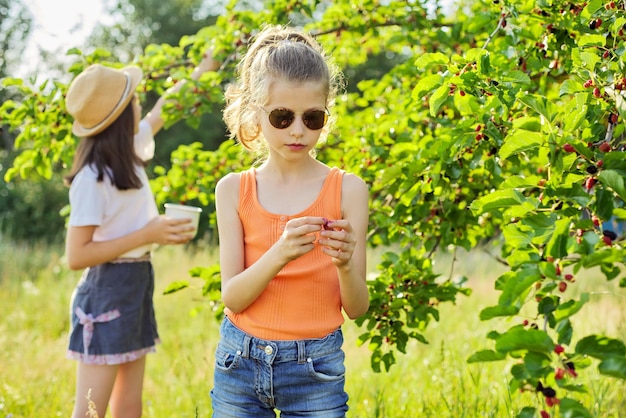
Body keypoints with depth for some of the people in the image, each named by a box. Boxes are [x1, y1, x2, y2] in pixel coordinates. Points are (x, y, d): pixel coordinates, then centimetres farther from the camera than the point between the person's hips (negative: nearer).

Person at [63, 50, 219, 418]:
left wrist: (202, 71, 34)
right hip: (106, 293, -9)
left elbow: (162, 112, 25)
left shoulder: (129, 153, 6)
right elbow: (76, 256, -20)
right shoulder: (92, 178, -18)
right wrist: (147, 235, -22)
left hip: (137, 286, 9)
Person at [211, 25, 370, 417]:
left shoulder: (348, 189, -6)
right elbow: (232, 297, -9)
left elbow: (357, 308, -4)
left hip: (315, 369, -1)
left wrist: (344, 264, -25)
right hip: (240, 362, 1)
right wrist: (279, 254, -26)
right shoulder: (234, 189, -2)